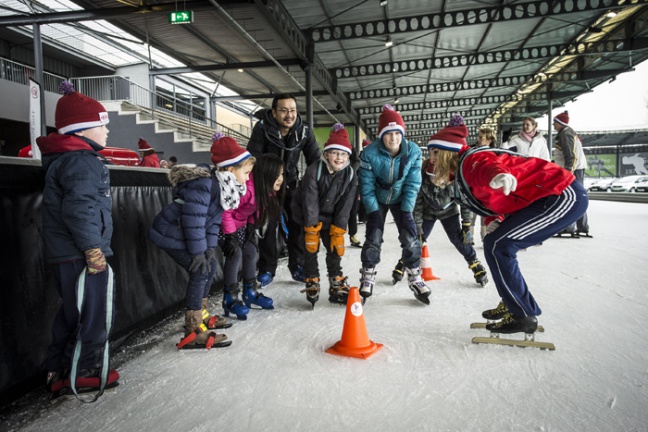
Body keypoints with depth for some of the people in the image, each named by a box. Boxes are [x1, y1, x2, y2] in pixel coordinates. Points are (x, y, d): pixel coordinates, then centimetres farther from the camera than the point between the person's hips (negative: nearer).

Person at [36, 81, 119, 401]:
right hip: (82, 255, -11)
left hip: (64, 255, 11)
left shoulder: (62, 158, 17)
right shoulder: (82, 161, -18)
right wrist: (93, 249, -23)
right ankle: (84, 375, 18)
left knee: (72, 313, 22)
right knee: (94, 315, 2)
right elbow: (78, 209, -29)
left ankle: (58, 372, 34)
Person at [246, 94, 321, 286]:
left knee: (299, 224, 0)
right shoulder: (262, 128, -21)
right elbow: (253, 160, -20)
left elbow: (315, 161, -4)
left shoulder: (304, 131, -12)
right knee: (268, 225, -6)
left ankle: (298, 267, 14)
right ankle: (266, 269, 8)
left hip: (291, 183, 3)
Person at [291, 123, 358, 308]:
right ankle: (312, 284, 8)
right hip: (307, 216, -3)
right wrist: (311, 230, -24)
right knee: (311, 249, -6)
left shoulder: (351, 175, -14)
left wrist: (338, 231, -14)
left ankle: (337, 287, 13)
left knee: (335, 249, 3)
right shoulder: (313, 171, -25)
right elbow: (309, 202, -25)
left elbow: (345, 205, -13)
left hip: (331, 218, 4)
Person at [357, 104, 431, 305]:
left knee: (410, 238, -5)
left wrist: (406, 210, -16)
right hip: (377, 200, -1)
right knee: (373, 238, -6)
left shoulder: (413, 151, -21)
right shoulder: (370, 153, -26)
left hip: (400, 199, 2)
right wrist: (373, 211, -18)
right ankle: (368, 278, 13)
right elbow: (366, 185, -19)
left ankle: (415, 279, 12)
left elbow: (412, 184, -14)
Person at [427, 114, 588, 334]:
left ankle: (524, 315, -1)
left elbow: (486, 166, -42)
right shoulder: (462, 177, 12)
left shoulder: (471, 161, -18)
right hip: (558, 197, 10)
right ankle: (512, 303, 26)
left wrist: (497, 176, -66)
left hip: (564, 196, -10)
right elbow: (495, 199, 18)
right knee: (495, 243, 14)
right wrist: (496, 221, -5)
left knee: (498, 246, -14)